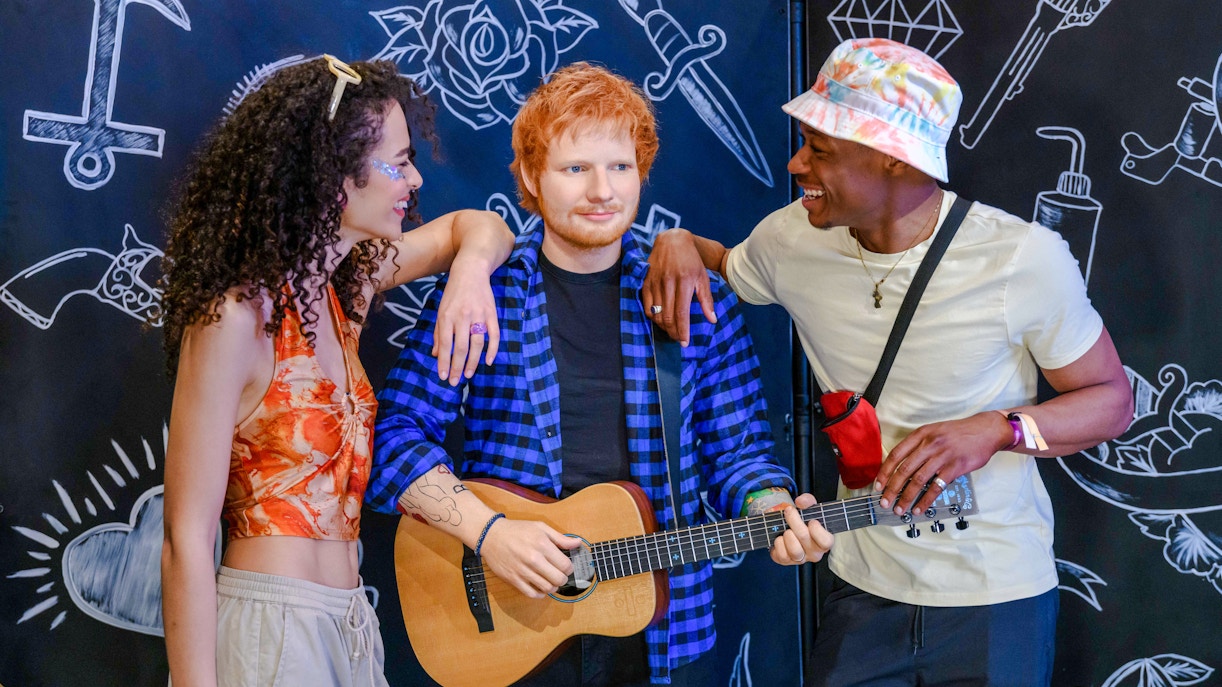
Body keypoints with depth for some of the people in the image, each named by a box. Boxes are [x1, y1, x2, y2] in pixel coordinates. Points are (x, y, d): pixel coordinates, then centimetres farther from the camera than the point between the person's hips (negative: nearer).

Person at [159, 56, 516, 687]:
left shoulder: (343, 286, 3)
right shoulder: (236, 316, -18)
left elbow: (470, 226, 18)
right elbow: (186, 544, -19)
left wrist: (470, 270, -5)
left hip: (346, 627, 8)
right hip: (267, 631, -8)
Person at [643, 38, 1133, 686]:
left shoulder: (1025, 259, -18)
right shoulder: (792, 239, -7)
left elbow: (1111, 399, -8)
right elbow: (726, 266, 16)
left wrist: (995, 429, -25)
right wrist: (679, 243, -7)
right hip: (864, 588, 3)